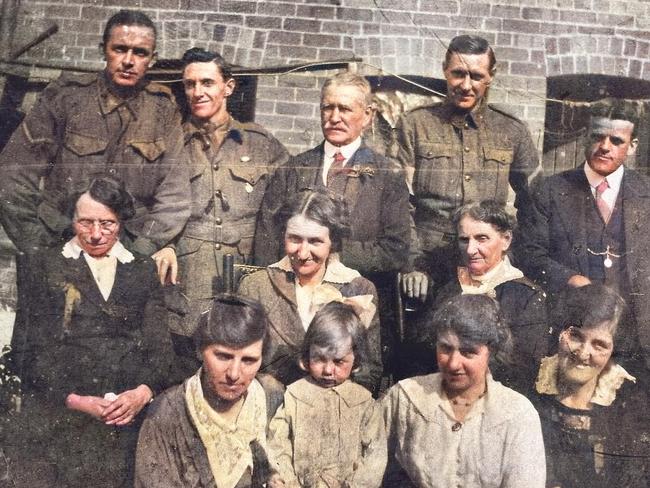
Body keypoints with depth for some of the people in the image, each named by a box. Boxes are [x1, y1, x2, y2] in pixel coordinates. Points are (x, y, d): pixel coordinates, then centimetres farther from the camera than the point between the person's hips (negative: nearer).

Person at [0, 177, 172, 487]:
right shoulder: (44, 267, 5)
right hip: (59, 418, -1)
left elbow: (161, 341, 4)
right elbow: (27, 348, -1)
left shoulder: (144, 270, 11)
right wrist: (74, 399, -11)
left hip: (130, 415, 1)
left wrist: (144, 391, -13)